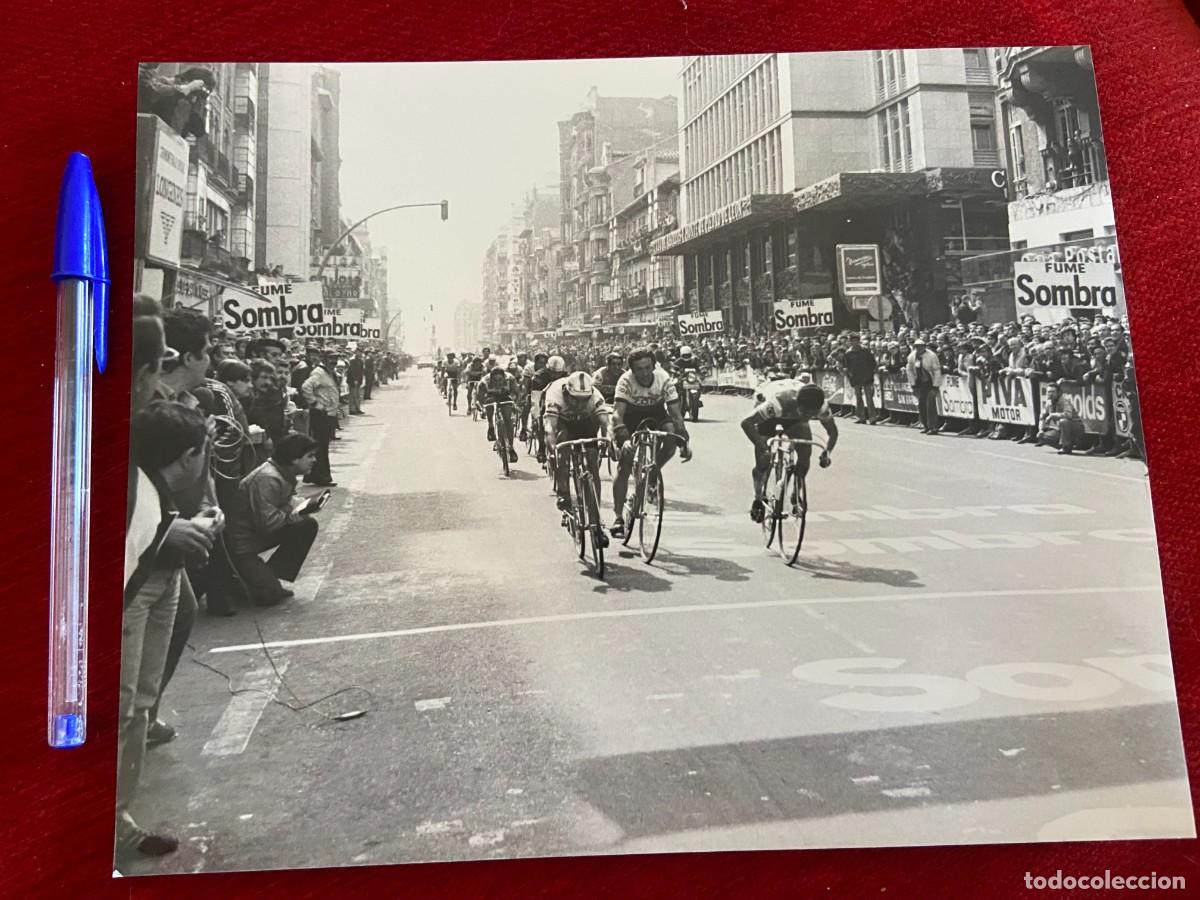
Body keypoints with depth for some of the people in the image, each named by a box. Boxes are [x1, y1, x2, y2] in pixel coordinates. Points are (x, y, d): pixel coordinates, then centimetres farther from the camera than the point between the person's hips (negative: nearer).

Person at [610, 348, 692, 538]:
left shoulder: (664, 379, -26)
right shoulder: (626, 381, -31)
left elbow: (676, 413, -26)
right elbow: (617, 413, -39)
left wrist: (684, 441, -37)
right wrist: (623, 439, -55)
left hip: (655, 414, 2)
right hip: (631, 417, -2)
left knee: (672, 435, -31)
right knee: (624, 466, -15)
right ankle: (618, 517, -9)